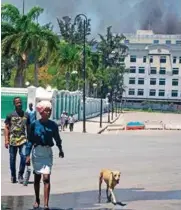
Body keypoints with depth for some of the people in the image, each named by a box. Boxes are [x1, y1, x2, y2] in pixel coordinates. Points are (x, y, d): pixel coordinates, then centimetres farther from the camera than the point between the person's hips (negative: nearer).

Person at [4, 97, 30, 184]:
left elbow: (28, 128, 14)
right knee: (12, 159, 8)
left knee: (24, 156, -15)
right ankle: (13, 176, 23)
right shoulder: (10, 115, 2)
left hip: (23, 140, 0)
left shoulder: (26, 115, 7)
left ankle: (20, 175, 0)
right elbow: (6, 128, 3)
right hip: (13, 140, 0)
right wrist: (6, 140, -5)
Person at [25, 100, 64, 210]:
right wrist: (28, 155, -6)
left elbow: (57, 138, 11)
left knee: (46, 178, -10)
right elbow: (30, 140, -3)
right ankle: (37, 200, 31)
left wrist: (60, 149, 10)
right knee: (37, 177, 14)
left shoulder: (53, 125, -4)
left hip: (48, 153, 0)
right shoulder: (35, 124, -7)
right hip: (37, 152, 0)